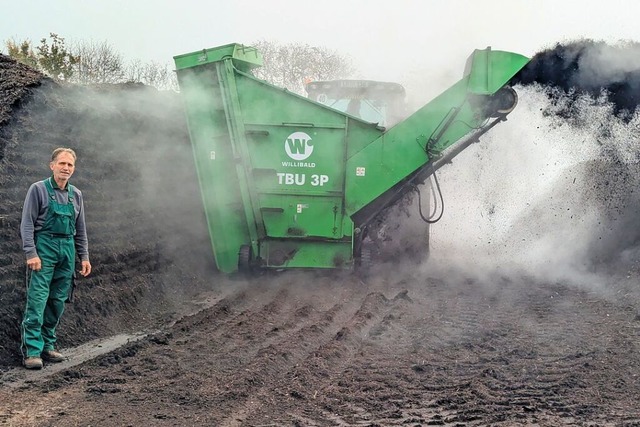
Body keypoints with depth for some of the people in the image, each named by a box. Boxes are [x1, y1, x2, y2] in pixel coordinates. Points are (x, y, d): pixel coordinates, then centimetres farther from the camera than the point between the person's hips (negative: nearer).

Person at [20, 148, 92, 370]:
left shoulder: (76, 195, 12)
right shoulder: (38, 189, -3)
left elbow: (80, 229, 18)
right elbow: (27, 224, -7)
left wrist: (84, 256, 12)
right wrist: (31, 253, -16)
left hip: (67, 249, 5)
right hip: (44, 247, -5)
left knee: (58, 301, 7)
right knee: (37, 299, -10)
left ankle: (48, 345, 16)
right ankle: (32, 351, -10)